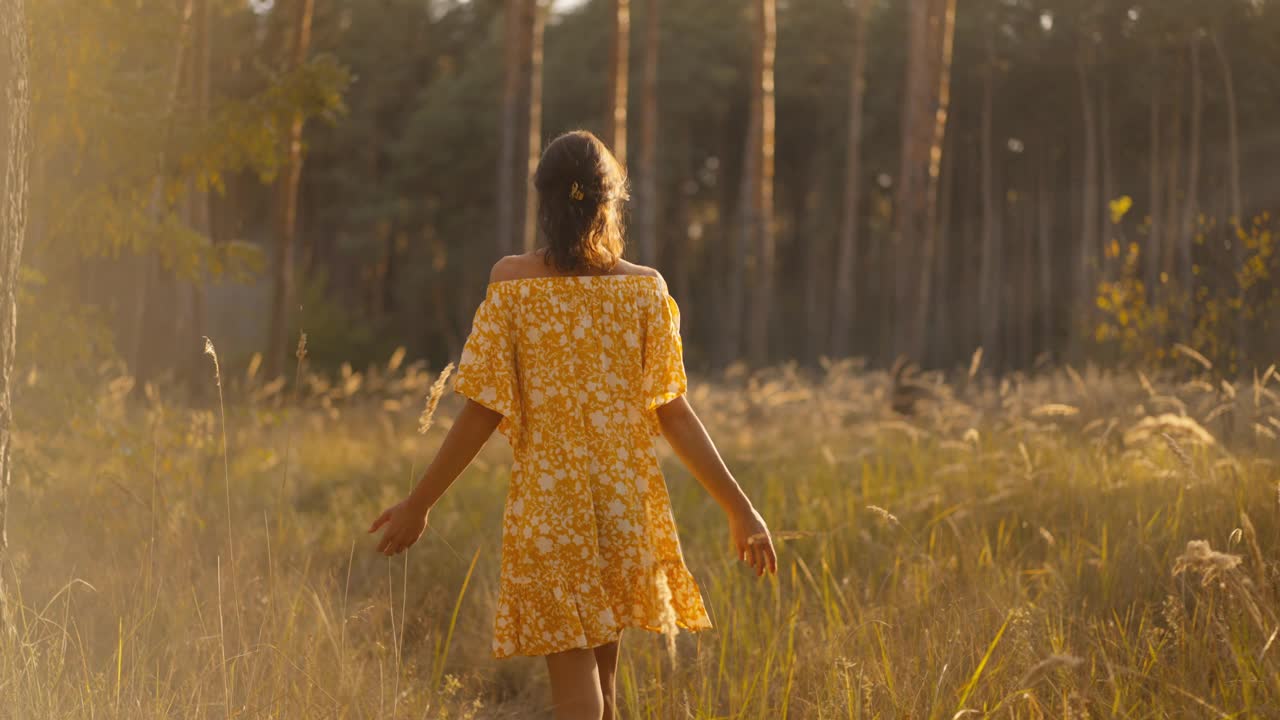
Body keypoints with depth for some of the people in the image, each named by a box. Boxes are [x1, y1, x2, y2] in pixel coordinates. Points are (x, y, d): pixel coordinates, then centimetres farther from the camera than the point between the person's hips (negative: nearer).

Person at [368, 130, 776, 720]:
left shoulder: (512, 282, -6)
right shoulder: (645, 289, -2)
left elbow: (484, 412, -6)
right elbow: (670, 411, -5)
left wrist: (418, 504, 3)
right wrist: (740, 508, 0)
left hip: (546, 510, -2)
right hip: (625, 506, 3)